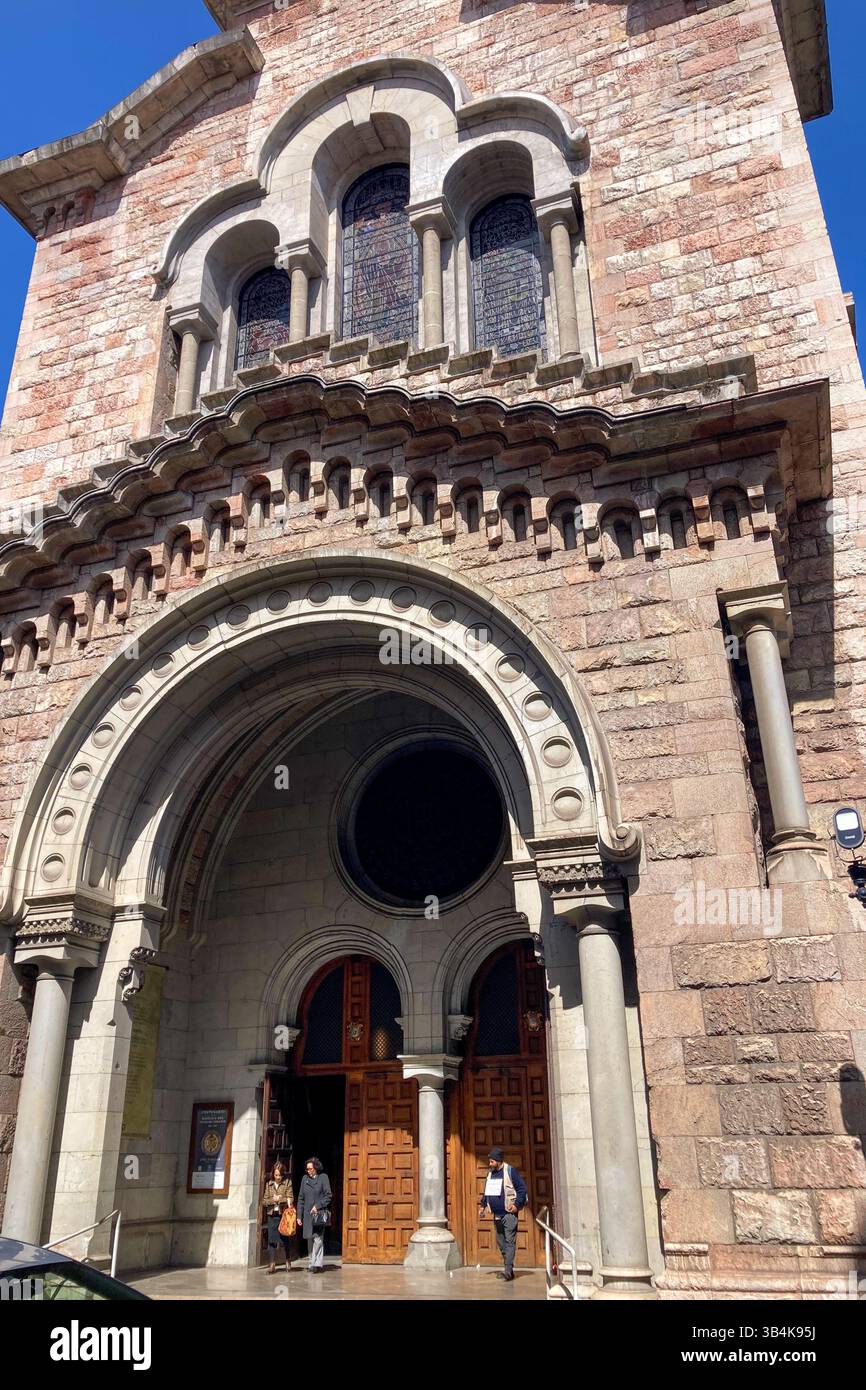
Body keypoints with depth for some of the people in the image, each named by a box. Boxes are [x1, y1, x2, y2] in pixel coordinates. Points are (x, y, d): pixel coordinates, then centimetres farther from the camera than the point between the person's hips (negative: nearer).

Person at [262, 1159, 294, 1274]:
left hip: (283, 1214, -2)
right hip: (272, 1215, 2)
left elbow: (290, 1198, -5)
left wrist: (280, 1199, -21)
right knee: (271, 1239, -2)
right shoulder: (269, 1184, 8)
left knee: (284, 1239, 4)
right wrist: (272, 1200, -10)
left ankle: (287, 1261, 25)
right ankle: (272, 1263, 4)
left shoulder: (287, 1182, 0)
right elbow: (264, 1201, 7)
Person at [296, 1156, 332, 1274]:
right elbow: (301, 1198, 12)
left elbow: (328, 1195, -4)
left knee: (318, 1238, -12)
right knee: (310, 1239, 7)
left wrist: (317, 1206, -13)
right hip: (308, 1214, 4)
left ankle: (317, 1264, -12)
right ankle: (312, 1263, 16)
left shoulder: (323, 1177, -1)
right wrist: (299, 1215, 9)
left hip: (320, 1213, -4)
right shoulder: (304, 1178, 10)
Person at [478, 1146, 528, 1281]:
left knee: (509, 1241, -10)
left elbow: (522, 1188, -10)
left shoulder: (510, 1171, -9)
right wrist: (482, 1205, 12)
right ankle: (509, 1270, 17)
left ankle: (508, 1270, -14)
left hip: (509, 1213, -7)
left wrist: (517, 1204, -15)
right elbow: (486, 1191, 22)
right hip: (497, 1214, 7)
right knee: (501, 1242, 9)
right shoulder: (490, 1173, 12)